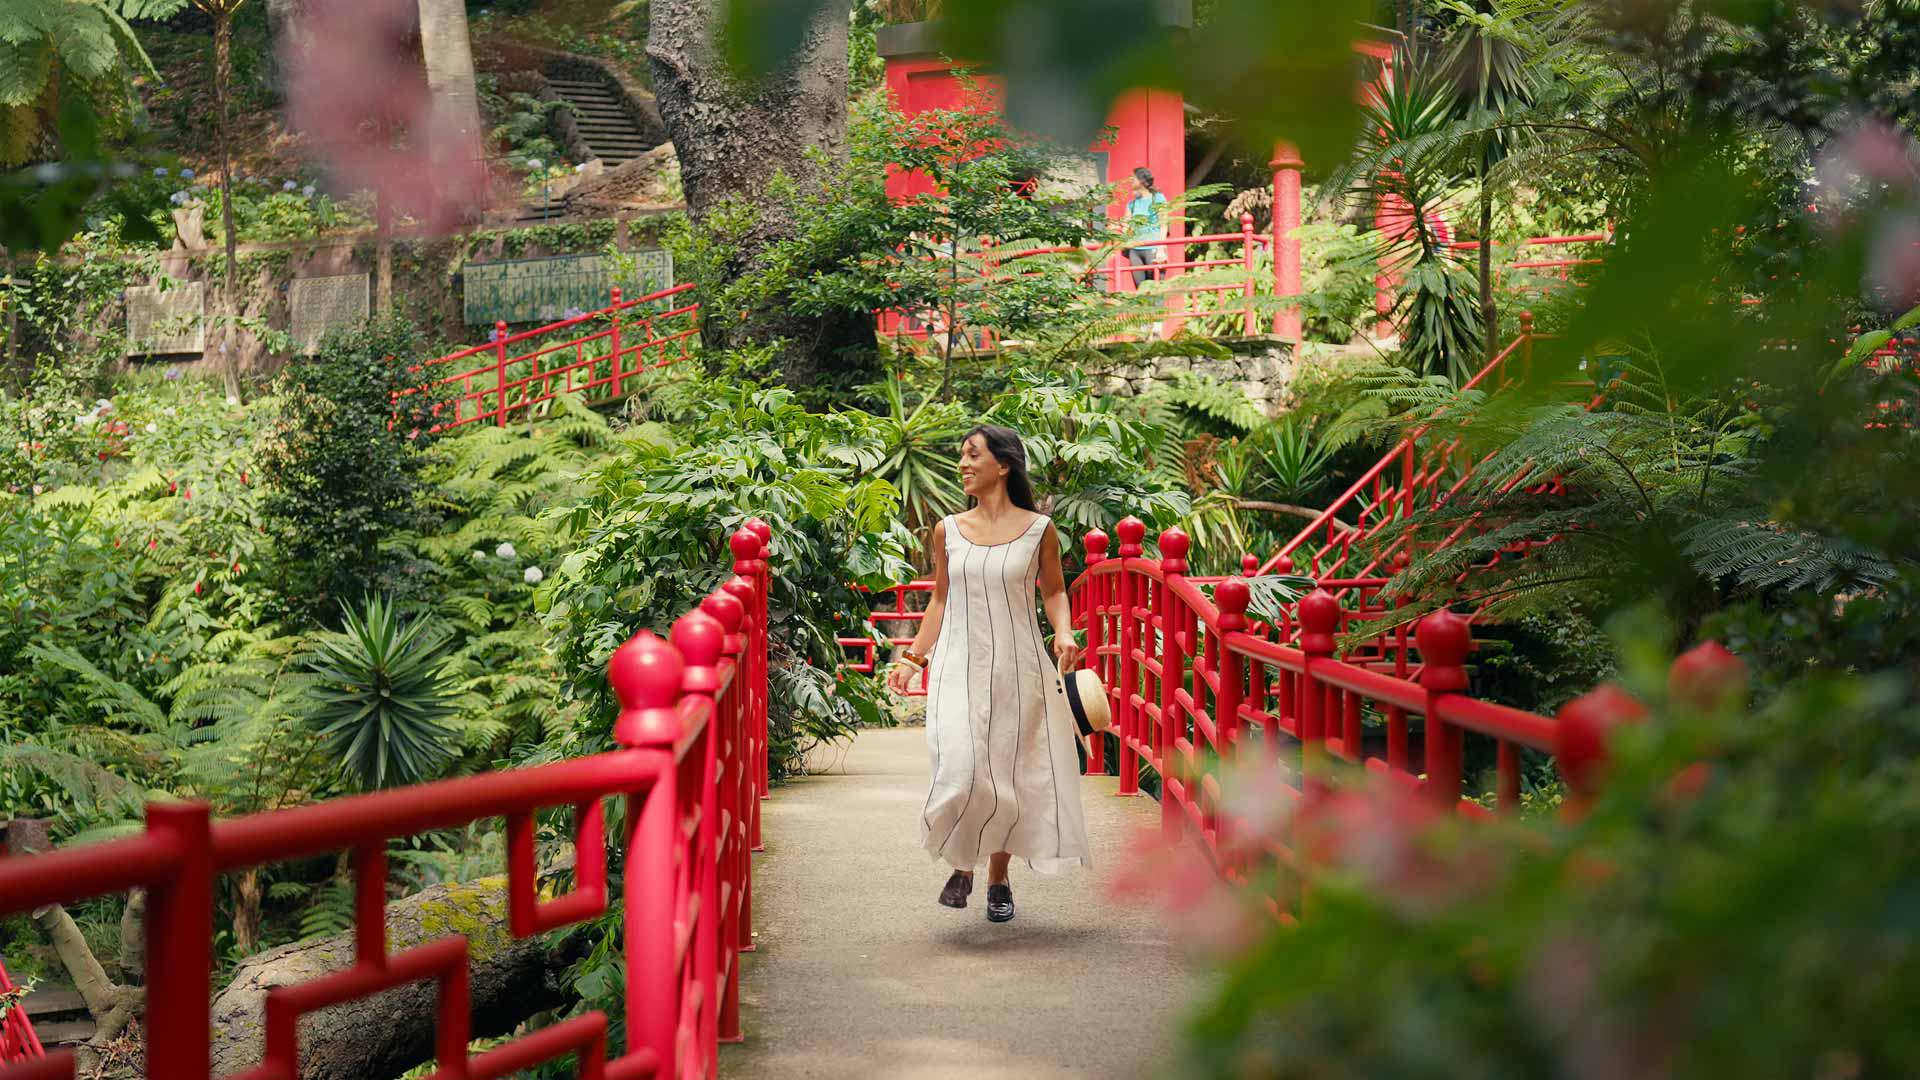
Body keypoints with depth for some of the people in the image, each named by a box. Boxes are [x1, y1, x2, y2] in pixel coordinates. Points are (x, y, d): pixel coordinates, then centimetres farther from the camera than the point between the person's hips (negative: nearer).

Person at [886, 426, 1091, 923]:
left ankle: (999, 877, 23)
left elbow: (1054, 592, 10)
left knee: (1010, 777, 5)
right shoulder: (948, 531, 5)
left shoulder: (1038, 529, 0)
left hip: (1017, 669, 0)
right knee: (962, 771, -15)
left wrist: (1064, 634, -8)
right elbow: (940, 601, 13)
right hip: (959, 668, 0)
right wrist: (912, 658, 8)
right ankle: (962, 864, 9)